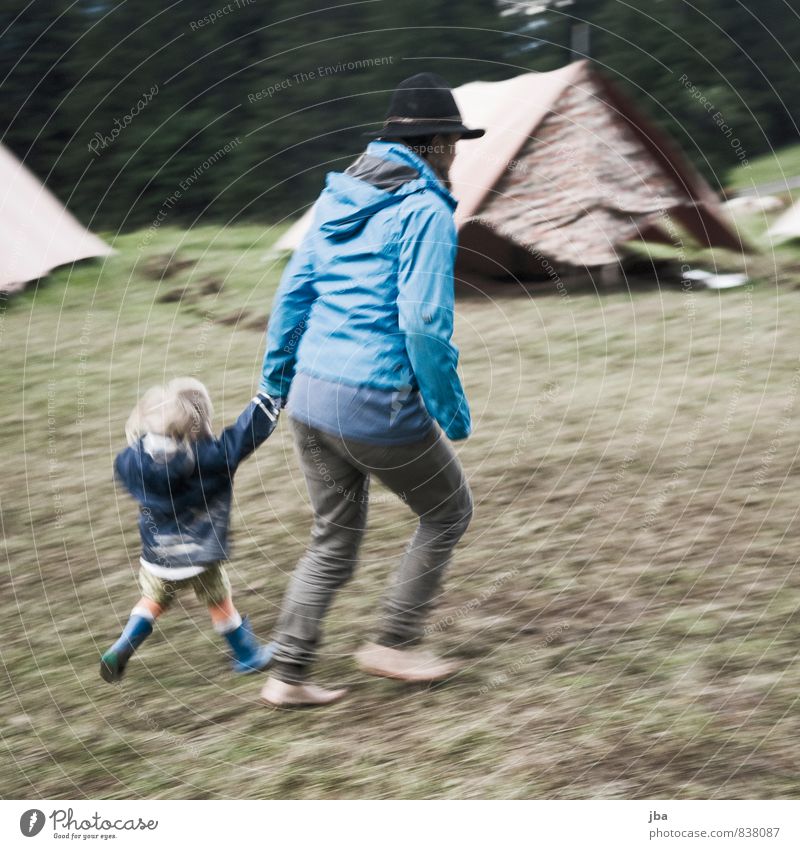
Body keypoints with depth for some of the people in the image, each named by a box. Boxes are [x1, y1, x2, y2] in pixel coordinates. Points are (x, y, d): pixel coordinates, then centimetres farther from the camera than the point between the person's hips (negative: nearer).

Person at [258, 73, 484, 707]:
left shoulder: (338, 196, 11)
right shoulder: (425, 210, -12)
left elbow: (293, 293, 13)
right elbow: (425, 321, -19)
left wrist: (274, 382, 20)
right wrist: (453, 409, -9)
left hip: (310, 395, 7)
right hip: (380, 404, -7)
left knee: (334, 540, 19)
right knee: (449, 511, 17)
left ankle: (288, 675, 18)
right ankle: (394, 644, 19)